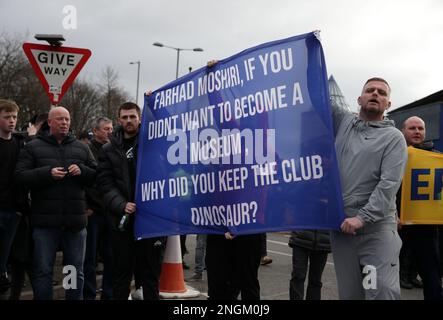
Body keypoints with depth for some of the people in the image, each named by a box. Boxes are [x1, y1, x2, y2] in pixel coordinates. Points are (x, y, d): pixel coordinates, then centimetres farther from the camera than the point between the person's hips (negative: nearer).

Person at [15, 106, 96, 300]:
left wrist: (82, 171, -8)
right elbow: (20, 176, -6)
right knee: (43, 270, 3)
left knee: (76, 271, 10)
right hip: (45, 220, -2)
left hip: (75, 220, 3)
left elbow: (97, 176, 11)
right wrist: (47, 173, -18)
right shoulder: (33, 147, 5)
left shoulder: (81, 148, 13)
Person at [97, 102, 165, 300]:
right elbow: (106, 184, 2)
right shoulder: (109, 150, 9)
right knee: (121, 274, 9)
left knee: (151, 273, 7)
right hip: (123, 219, 1)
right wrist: (121, 205, -16)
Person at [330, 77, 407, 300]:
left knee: (383, 292, -13)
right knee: (349, 293, 8)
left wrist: (362, 217, -19)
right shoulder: (343, 122, 15)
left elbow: (389, 184, -9)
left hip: (376, 226, -4)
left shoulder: (393, 137, 2)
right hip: (341, 224, 4)